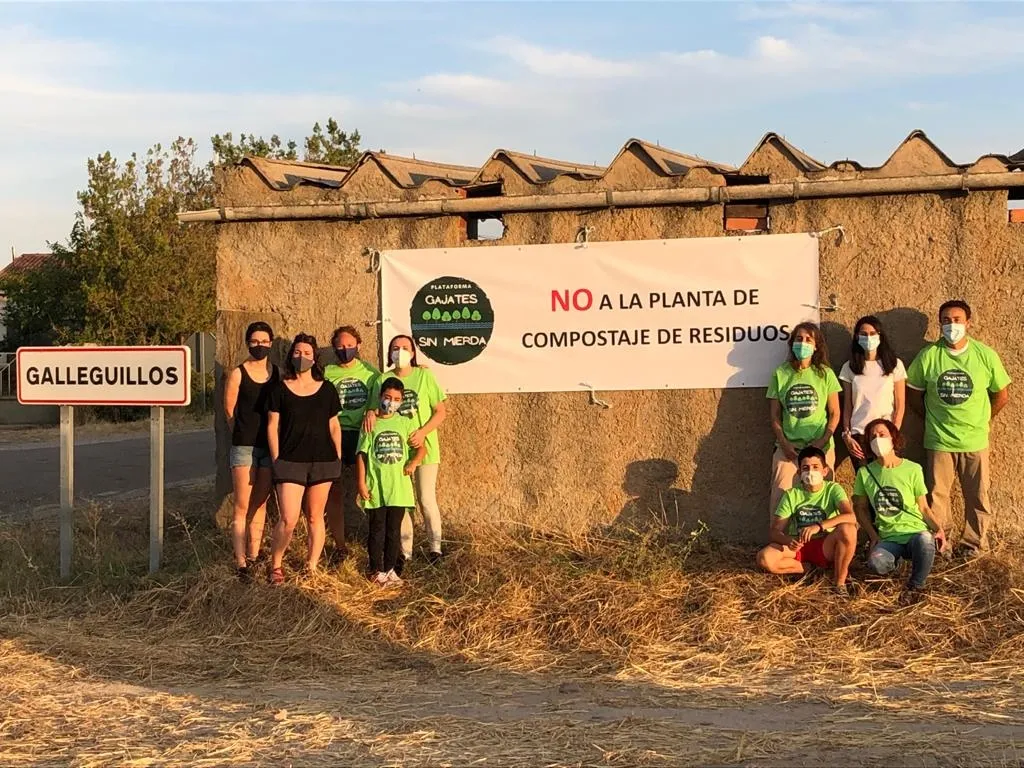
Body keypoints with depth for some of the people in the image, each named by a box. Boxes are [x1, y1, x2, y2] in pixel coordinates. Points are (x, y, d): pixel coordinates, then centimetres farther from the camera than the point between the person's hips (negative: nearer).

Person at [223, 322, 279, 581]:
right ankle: (241, 563, -5)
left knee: (260, 505, 10)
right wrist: (243, 435, 6)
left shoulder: (277, 373, 8)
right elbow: (229, 410, 1)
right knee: (242, 507, -5)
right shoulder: (238, 374, -3)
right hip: (244, 446, -4)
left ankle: (254, 557, 18)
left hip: (269, 445, 4)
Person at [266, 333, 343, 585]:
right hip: (290, 461, -2)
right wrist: (276, 460, -2)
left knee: (315, 517, 6)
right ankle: (275, 566, 9)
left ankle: (312, 568, 15)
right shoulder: (280, 390, 3)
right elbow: (272, 426, 3)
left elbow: (334, 426, 12)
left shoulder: (327, 391, 7)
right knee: (288, 519, -9)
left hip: (323, 461, 2)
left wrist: (338, 458, 8)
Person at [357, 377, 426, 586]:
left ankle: (390, 569, 19)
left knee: (394, 530, 9)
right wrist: (361, 484, -5)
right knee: (377, 530, 4)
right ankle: (377, 570, 13)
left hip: (399, 487, 2)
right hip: (376, 488, -2)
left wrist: (414, 462, -11)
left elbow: (422, 448, 9)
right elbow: (361, 455, 0)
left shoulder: (405, 423, 6)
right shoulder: (371, 424, 0)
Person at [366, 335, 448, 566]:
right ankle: (405, 549, 15)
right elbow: (375, 406, 5)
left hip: (424, 446, -2)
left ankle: (435, 545, 12)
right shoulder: (382, 380, 4)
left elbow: (441, 411, -2)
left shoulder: (424, 376, -2)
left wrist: (423, 432, -16)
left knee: (426, 499, -4)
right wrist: (370, 413, -20)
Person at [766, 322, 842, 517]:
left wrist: (823, 441, -7)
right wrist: (784, 443, -5)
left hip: (820, 447, 0)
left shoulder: (825, 374, 4)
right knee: (781, 494, -10)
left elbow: (834, 413, 5)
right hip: (788, 447, 0)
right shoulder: (781, 374, 6)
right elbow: (775, 415, 7)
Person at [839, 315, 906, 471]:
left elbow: (900, 405, 3)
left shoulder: (895, 365, 4)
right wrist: (846, 435, -1)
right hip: (858, 436, 1)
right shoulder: (849, 368, 8)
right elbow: (847, 406, 8)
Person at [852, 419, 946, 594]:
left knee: (925, 540, -40)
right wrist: (873, 535, 1)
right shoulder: (865, 473, 3)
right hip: (887, 537, 1)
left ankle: (916, 587, -11)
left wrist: (938, 528, -12)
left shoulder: (913, 469, -1)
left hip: (915, 531, -1)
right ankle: (894, 558, 7)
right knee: (877, 564, -34)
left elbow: (924, 508, 5)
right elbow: (861, 508, 13)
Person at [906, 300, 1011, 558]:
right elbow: (914, 396, 6)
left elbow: (1001, 396, 7)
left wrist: (980, 421, 7)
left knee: (977, 496, 8)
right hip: (938, 440, 0)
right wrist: (934, 417, 5)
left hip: (975, 441, 0)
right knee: (936, 496, 6)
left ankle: (974, 543, 22)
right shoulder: (928, 355, -5)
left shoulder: (986, 355, -4)